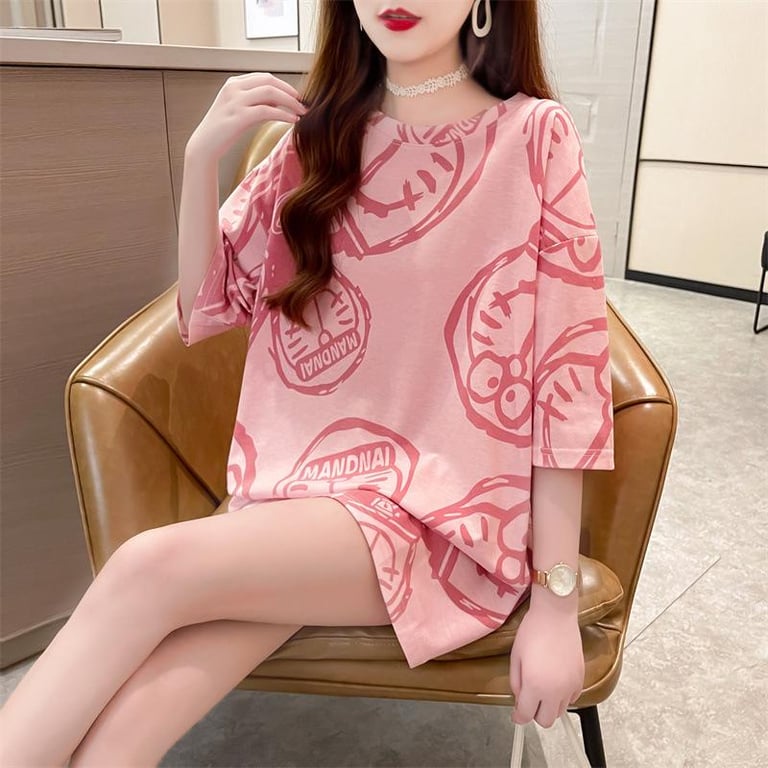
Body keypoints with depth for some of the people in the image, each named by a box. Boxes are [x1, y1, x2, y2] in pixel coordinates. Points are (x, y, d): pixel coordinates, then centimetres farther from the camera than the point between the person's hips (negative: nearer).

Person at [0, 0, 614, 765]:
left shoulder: (534, 136, -5)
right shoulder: (321, 134, 8)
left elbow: (565, 373, -7)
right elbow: (205, 308, 9)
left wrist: (556, 601, -8)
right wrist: (202, 155, -7)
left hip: (447, 509, -3)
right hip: (301, 475, 3)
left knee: (154, 564, -25)